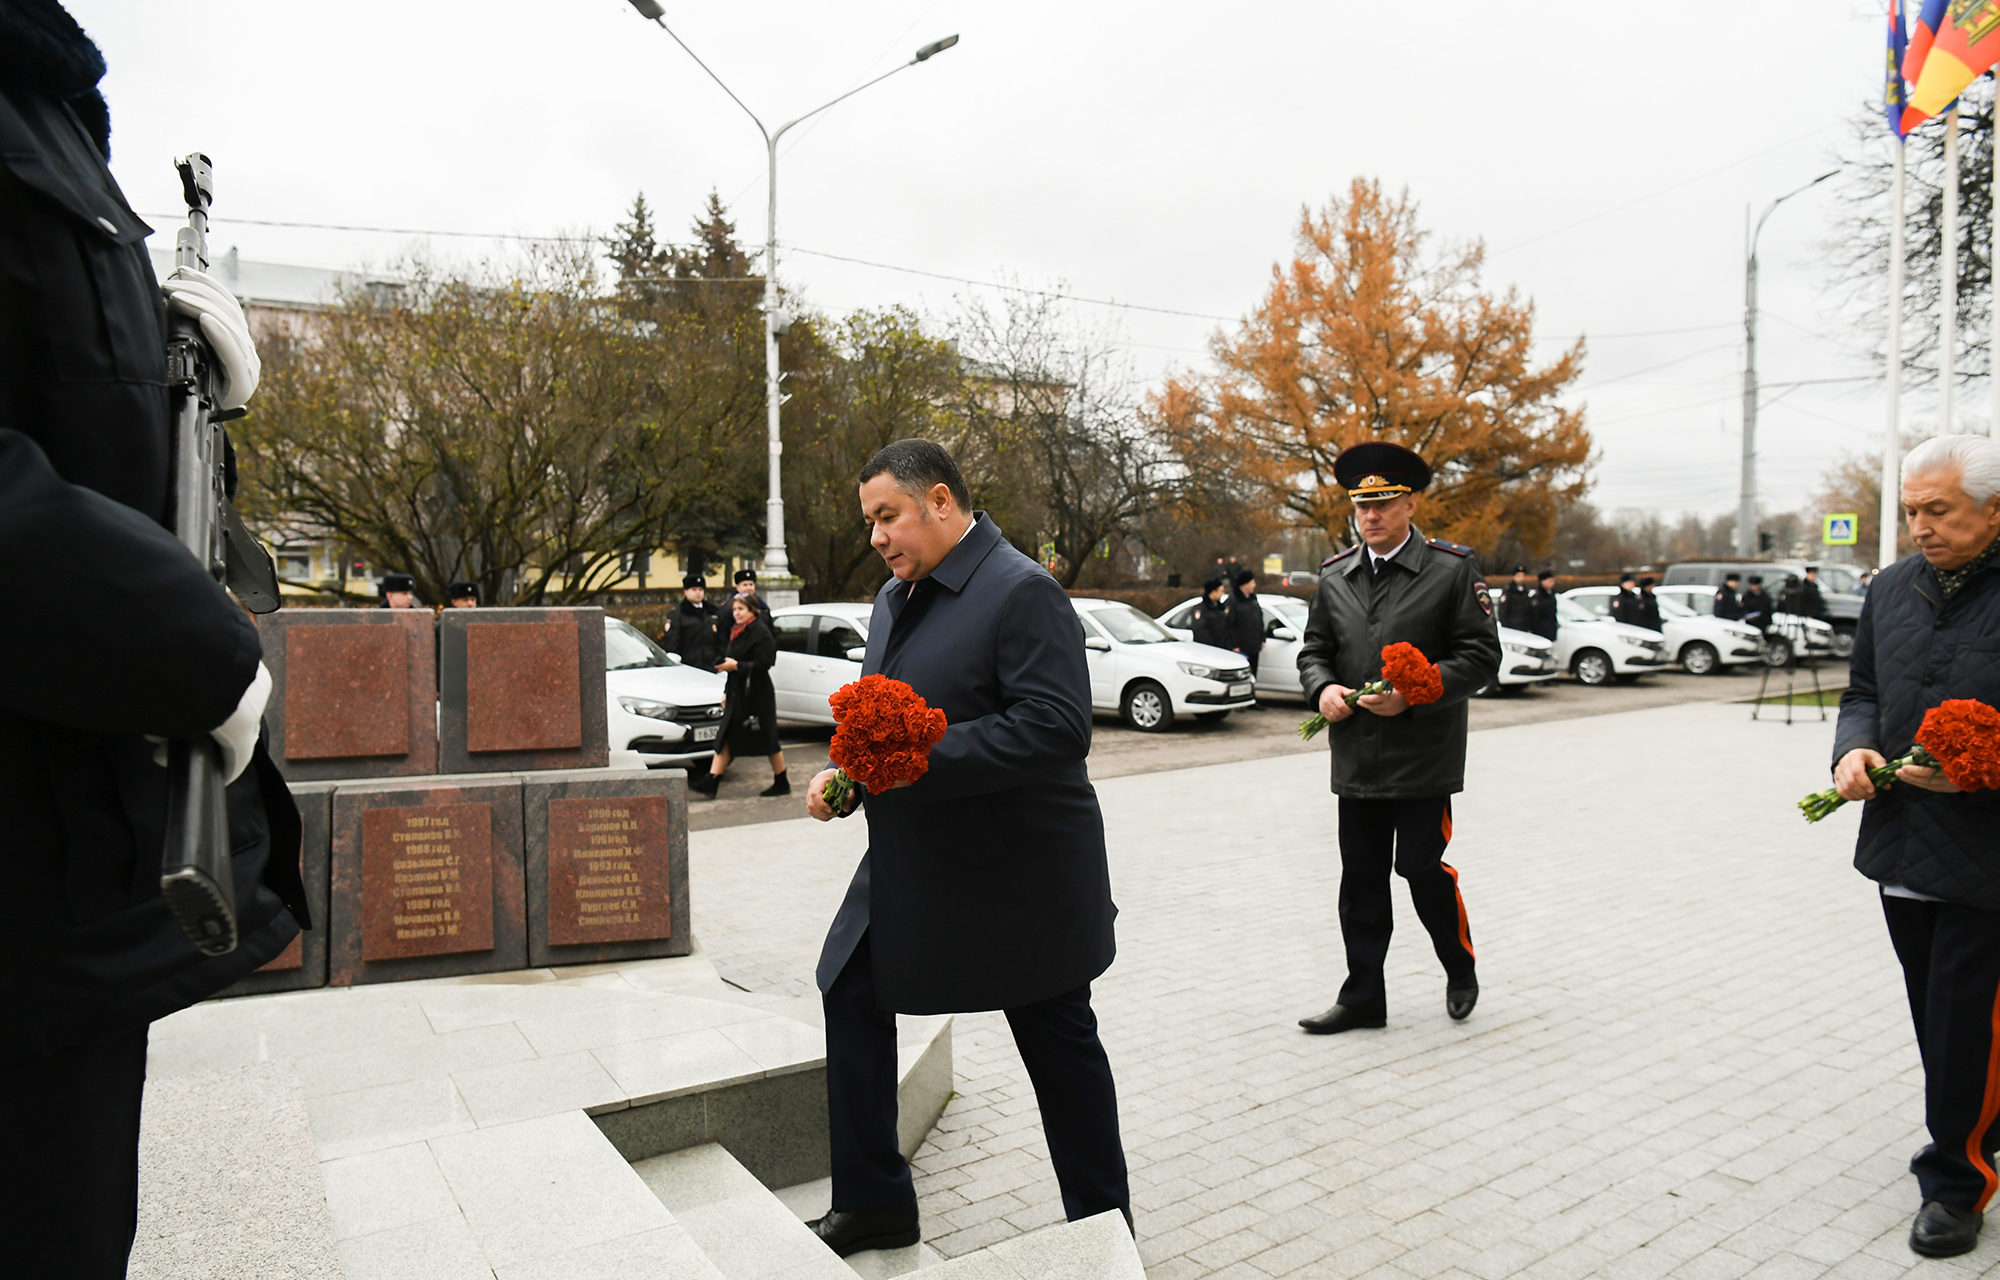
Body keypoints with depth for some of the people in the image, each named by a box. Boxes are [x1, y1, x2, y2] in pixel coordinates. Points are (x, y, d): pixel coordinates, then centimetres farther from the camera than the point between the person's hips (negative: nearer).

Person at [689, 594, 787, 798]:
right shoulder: (737, 632, 15)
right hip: (738, 694, 9)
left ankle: (782, 783, 13)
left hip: (757, 695, -9)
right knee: (726, 738, 3)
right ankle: (710, 783, 2)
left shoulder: (760, 632, -13)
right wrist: (727, 692, 17)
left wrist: (735, 666, -21)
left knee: (768, 740, 1)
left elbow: (763, 664, -20)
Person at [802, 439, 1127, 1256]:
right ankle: (873, 1203, 29)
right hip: (909, 866, 9)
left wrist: (922, 757, -29)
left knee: (1059, 1044, 8)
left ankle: (1102, 1221, 30)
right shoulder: (896, 597, 10)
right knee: (852, 999, 11)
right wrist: (845, 772, 0)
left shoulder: (1021, 592, -17)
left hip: (1017, 874, -8)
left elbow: (1056, 727, -27)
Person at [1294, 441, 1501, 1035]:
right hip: (1356, 759, 4)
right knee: (1361, 880, 9)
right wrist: (1322, 689, -7)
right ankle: (1362, 997, 21)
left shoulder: (1453, 569, -4)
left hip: (1424, 758, -4)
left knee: (1422, 869, -1)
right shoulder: (1334, 576, 9)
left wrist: (1412, 696, -19)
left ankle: (1461, 971, 27)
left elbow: (1481, 657, -6)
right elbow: (1314, 648, 16)